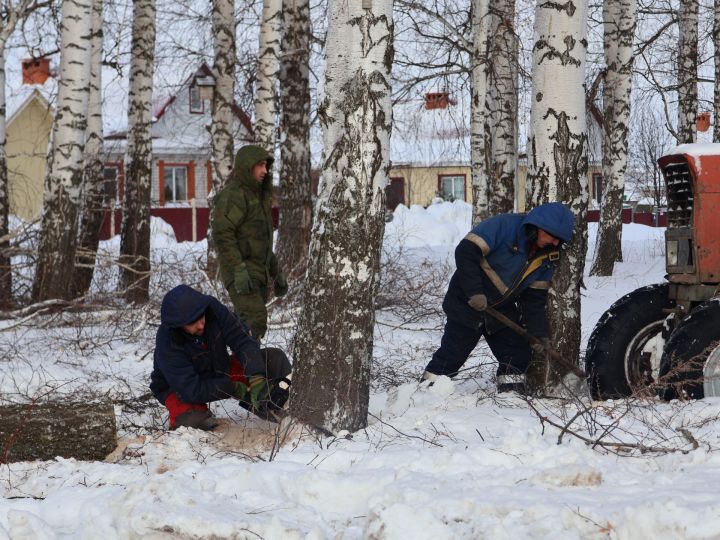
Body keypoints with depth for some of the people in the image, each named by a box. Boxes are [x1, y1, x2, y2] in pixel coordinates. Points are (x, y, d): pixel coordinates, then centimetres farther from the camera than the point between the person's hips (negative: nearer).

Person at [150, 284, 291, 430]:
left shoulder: (213, 308, -22)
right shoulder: (166, 342, -31)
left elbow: (243, 341, -22)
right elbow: (191, 390, -31)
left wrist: (257, 379, -38)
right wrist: (236, 389, -32)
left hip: (219, 371, 4)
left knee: (276, 359, -13)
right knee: (193, 421, -36)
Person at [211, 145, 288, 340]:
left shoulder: (256, 195, 21)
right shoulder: (232, 195, -11)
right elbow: (222, 234, -22)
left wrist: (276, 273, 26)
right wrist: (239, 270, -29)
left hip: (257, 273, 10)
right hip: (240, 274, -10)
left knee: (255, 326, 7)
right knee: (255, 321, -21)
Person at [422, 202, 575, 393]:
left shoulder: (548, 257, -1)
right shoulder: (504, 225, -23)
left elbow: (535, 297, 4)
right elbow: (466, 252, -26)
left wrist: (538, 332, -5)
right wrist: (474, 292, -29)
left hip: (503, 310, 7)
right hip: (467, 304, -7)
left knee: (519, 355, 5)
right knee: (451, 356, -5)